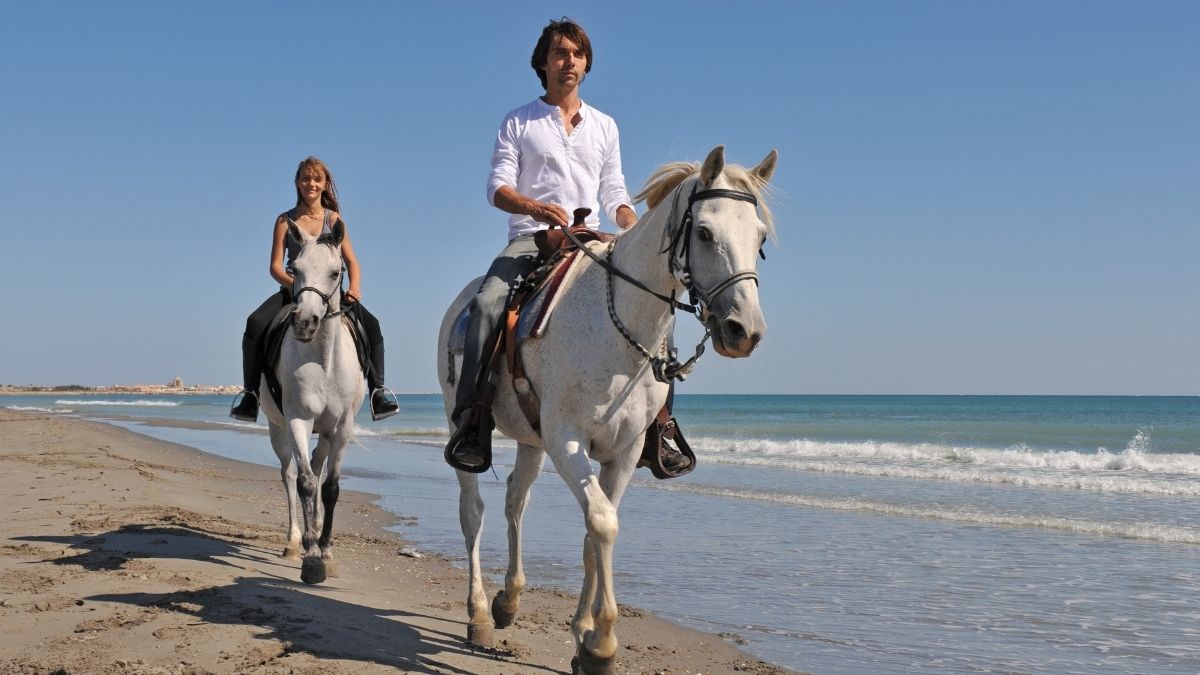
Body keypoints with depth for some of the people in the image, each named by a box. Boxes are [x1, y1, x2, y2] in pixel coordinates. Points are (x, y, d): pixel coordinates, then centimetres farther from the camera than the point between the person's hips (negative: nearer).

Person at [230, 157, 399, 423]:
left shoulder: (333, 219, 7)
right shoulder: (285, 220, 4)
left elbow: (351, 261, 2)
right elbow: (275, 266, -2)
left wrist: (354, 287, -19)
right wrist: (296, 284, -22)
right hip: (292, 289, 0)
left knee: (370, 324, -23)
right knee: (256, 324, -27)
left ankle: (378, 392, -18)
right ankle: (250, 393, -16)